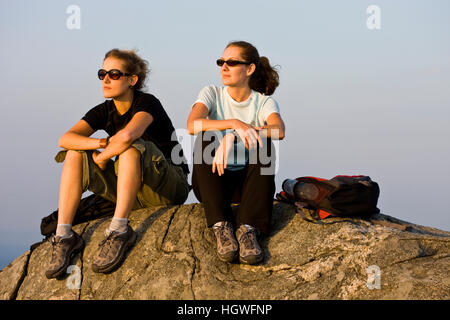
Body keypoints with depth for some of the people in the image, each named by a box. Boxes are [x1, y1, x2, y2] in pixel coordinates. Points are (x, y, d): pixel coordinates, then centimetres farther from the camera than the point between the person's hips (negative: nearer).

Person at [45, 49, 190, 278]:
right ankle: (64, 236, -19)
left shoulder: (147, 103, -14)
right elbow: (65, 139, -11)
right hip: (134, 193, 6)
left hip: (170, 187, -6)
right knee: (75, 155, -9)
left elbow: (128, 135, -36)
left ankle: (120, 231, -37)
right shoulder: (104, 112, 4)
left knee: (131, 148, -34)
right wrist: (105, 143, -25)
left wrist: (103, 156, -19)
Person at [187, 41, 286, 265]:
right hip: (213, 181, 0)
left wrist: (232, 138, -38)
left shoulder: (264, 102, -1)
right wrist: (235, 124, -37)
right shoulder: (212, 94, 1)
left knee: (264, 141, -27)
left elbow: (280, 131, -25)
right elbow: (192, 125, -21)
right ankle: (221, 227, -37)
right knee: (206, 140, -27)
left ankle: (248, 229, -38)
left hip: (248, 181, 0)